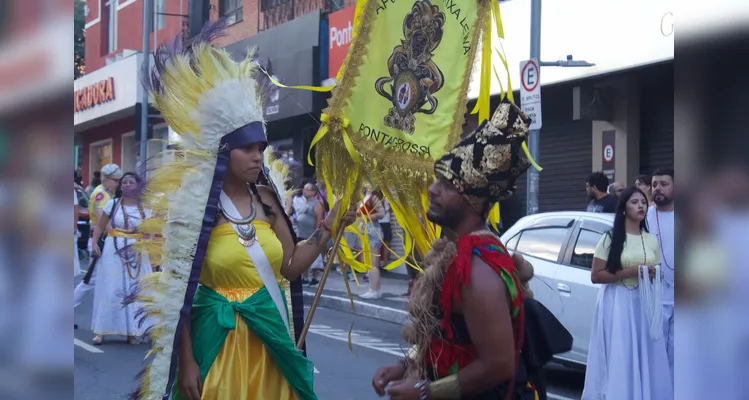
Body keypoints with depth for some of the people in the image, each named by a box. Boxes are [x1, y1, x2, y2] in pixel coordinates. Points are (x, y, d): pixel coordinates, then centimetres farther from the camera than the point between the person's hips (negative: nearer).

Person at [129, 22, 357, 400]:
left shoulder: (267, 198, 4)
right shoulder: (195, 205, -10)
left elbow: (289, 267, 8)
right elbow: (178, 288, -10)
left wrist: (328, 227, -3)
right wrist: (186, 362, -13)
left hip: (271, 334, 5)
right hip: (218, 338, -5)